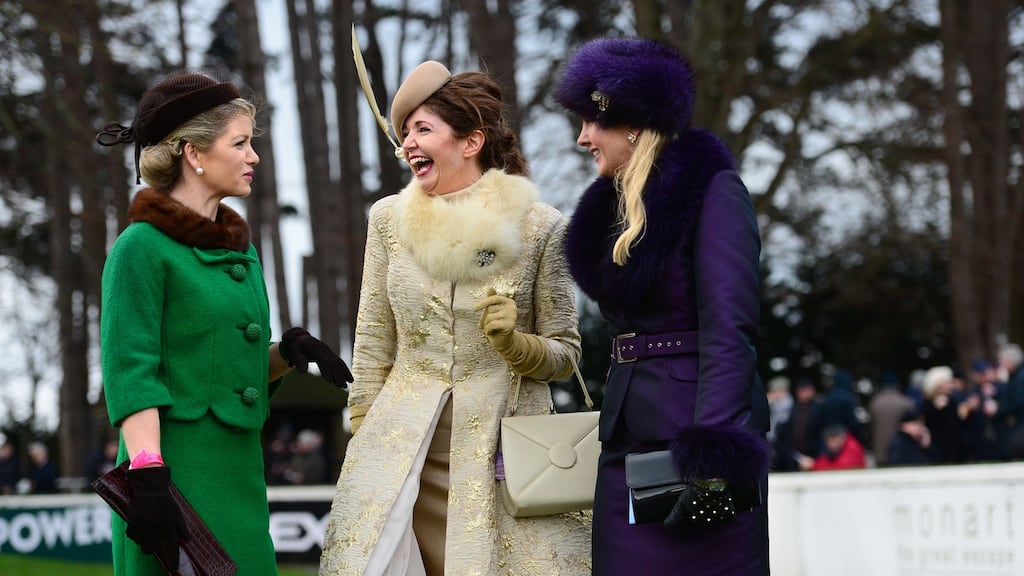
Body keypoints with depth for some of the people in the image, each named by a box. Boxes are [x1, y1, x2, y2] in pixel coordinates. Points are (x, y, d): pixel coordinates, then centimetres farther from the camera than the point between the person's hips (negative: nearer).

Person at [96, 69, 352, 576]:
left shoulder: (238, 249, 17)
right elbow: (130, 375, -13)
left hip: (239, 472, 8)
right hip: (178, 471, -8)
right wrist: (148, 477, -22)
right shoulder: (143, 248, -7)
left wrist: (285, 352, 2)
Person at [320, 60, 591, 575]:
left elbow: (565, 352, 5)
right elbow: (374, 346, 12)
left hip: (508, 451, -2)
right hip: (405, 451, 2)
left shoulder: (539, 227, -2)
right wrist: (363, 441, 9)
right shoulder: (389, 219, 5)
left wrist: (515, 344, -15)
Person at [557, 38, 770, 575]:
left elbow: (729, 330, -17)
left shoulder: (712, 191, -8)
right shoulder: (614, 208, 16)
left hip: (694, 425, -8)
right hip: (628, 439, 8)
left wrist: (714, 453, -24)